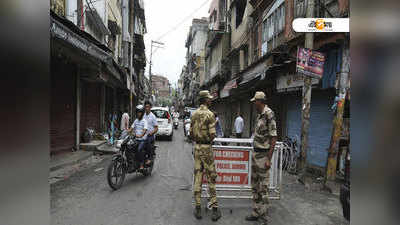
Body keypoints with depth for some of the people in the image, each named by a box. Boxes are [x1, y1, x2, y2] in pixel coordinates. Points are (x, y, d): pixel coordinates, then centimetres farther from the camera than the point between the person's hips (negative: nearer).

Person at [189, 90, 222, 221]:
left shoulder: (194, 114, 6)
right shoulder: (210, 114, -13)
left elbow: (191, 134, 9)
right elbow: (212, 134, -16)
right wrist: (209, 140, 4)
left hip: (197, 148, 6)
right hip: (206, 148, -5)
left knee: (198, 177, 10)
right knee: (211, 178, 3)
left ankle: (198, 208, 18)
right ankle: (215, 209, 11)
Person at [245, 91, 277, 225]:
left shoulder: (269, 114, -16)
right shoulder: (260, 115, 11)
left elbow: (273, 138, -19)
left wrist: (269, 159, -20)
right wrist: (254, 153, 19)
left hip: (263, 155, -9)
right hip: (255, 153, 9)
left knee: (263, 187, 1)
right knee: (255, 185, 17)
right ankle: (256, 213, 30)